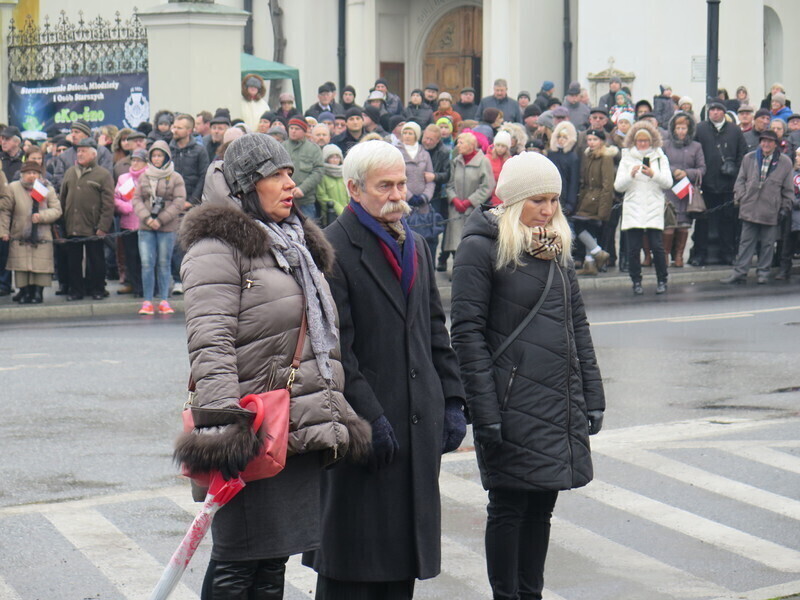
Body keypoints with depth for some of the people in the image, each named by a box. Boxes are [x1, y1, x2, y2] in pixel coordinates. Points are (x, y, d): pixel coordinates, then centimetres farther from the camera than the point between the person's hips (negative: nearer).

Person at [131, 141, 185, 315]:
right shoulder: (143, 177, 10)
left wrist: (161, 219, -12)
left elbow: (179, 202, -5)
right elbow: (137, 200, 7)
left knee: (164, 264, 3)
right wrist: (147, 218, -10)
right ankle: (147, 302, -1)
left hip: (167, 228, -2)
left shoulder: (175, 178, 1)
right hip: (146, 228, 2)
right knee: (147, 264, -4)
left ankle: (164, 301, 9)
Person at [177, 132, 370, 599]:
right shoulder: (220, 247, -7)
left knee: (274, 562, 11)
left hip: (302, 429, 8)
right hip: (252, 432, -8)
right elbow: (210, 343, -17)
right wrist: (222, 421, -26)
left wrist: (338, 416, 22)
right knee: (237, 563, -4)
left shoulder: (300, 244, 21)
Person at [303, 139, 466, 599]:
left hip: (419, 422, 7)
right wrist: (369, 418, -18)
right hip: (363, 428, -7)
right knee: (353, 561, -2)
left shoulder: (416, 246, 16)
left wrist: (452, 402, 11)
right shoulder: (333, 250, -9)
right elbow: (334, 349, -14)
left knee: (404, 551, 10)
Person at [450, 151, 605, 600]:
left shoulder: (557, 247, 14)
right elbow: (468, 333, -12)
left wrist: (592, 396, 10)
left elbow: (578, 325, 17)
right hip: (513, 406, -6)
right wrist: (485, 411, -17)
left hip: (560, 405, 6)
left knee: (541, 506, 10)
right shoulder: (482, 248, -8)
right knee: (509, 507, 0)